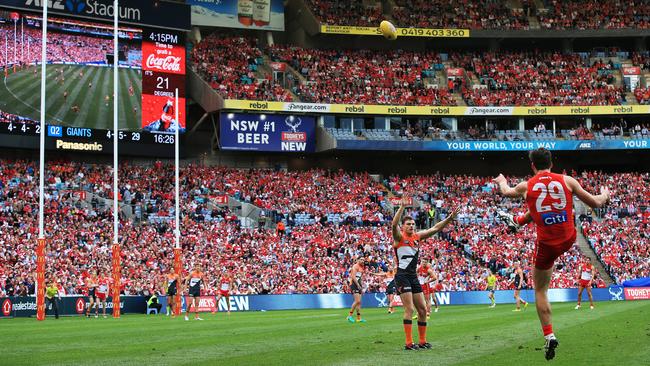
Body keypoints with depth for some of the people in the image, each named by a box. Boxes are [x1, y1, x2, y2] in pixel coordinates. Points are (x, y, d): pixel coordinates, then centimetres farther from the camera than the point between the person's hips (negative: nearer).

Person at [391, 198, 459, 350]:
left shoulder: (418, 236, 13)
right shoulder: (399, 236, -5)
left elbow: (435, 228, 13)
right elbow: (394, 225, -25)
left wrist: (449, 218, 1)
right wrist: (402, 207, -36)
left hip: (413, 277, 7)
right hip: (402, 276, -7)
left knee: (422, 309, 8)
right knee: (409, 309, -13)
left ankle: (422, 341, 16)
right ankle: (409, 343, -12)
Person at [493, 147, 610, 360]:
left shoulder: (526, 186, -3)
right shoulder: (567, 181, -5)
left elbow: (506, 192, 20)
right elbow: (595, 203, 1)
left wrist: (502, 181, 44)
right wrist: (605, 195, 24)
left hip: (547, 245, -3)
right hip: (569, 239, 3)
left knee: (540, 290, 11)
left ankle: (549, 335, -1)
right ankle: (522, 220, 62)